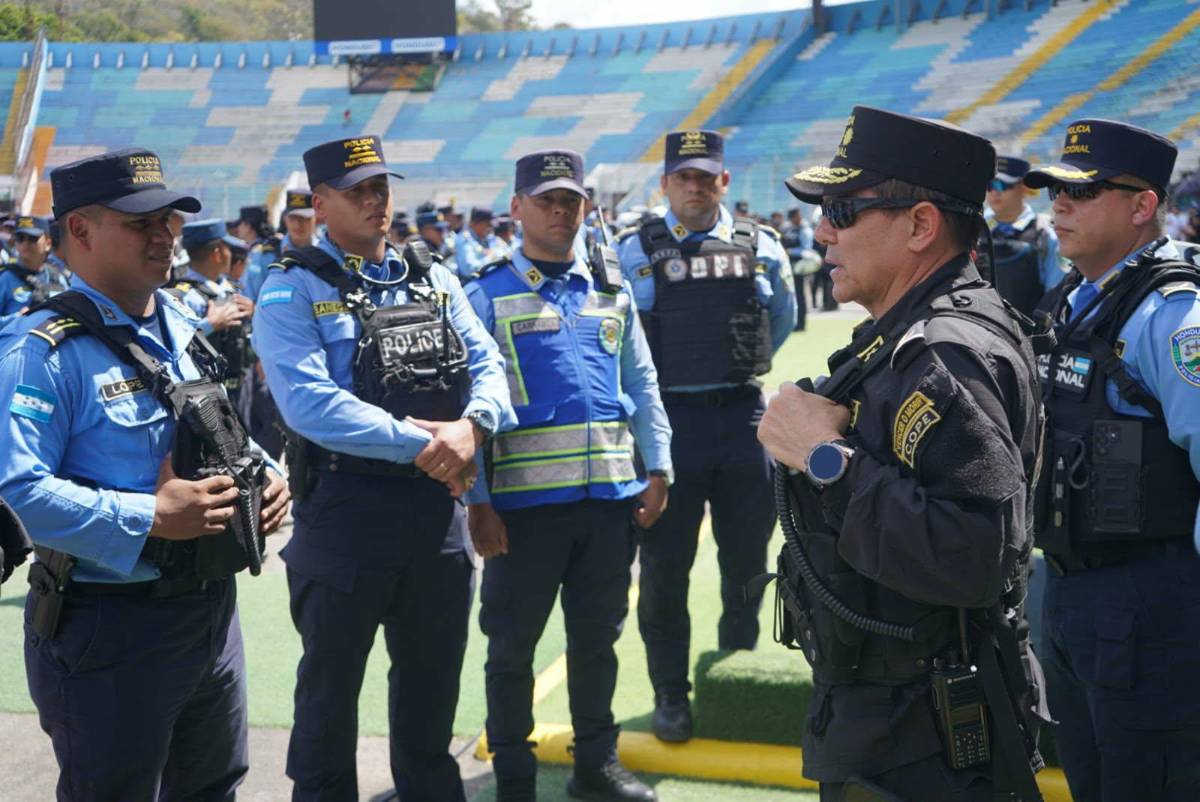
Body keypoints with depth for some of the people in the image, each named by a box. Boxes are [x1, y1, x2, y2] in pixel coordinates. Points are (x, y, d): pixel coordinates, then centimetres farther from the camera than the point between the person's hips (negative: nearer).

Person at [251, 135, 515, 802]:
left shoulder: (435, 281, 10)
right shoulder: (293, 292, -8)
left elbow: (488, 364, 3)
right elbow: (309, 403, -21)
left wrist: (472, 423, -19)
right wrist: (420, 444, -22)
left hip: (437, 508, 5)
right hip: (346, 510, -5)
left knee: (433, 677, 20)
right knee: (331, 685, 10)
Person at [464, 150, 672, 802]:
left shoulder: (612, 292, 13)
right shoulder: (488, 295, -1)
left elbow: (642, 385, 15)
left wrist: (657, 468, 6)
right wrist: (477, 500, -10)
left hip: (612, 496, 4)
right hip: (525, 501, -4)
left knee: (598, 637, 15)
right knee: (513, 645, 7)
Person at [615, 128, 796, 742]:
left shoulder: (760, 247, 5)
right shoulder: (634, 251, -2)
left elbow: (784, 314, 21)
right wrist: (659, 376, 6)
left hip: (743, 415, 2)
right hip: (669, 417, -2)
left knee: (747, 555, 12)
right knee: (665, 564, 4)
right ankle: (670, 693, 18)